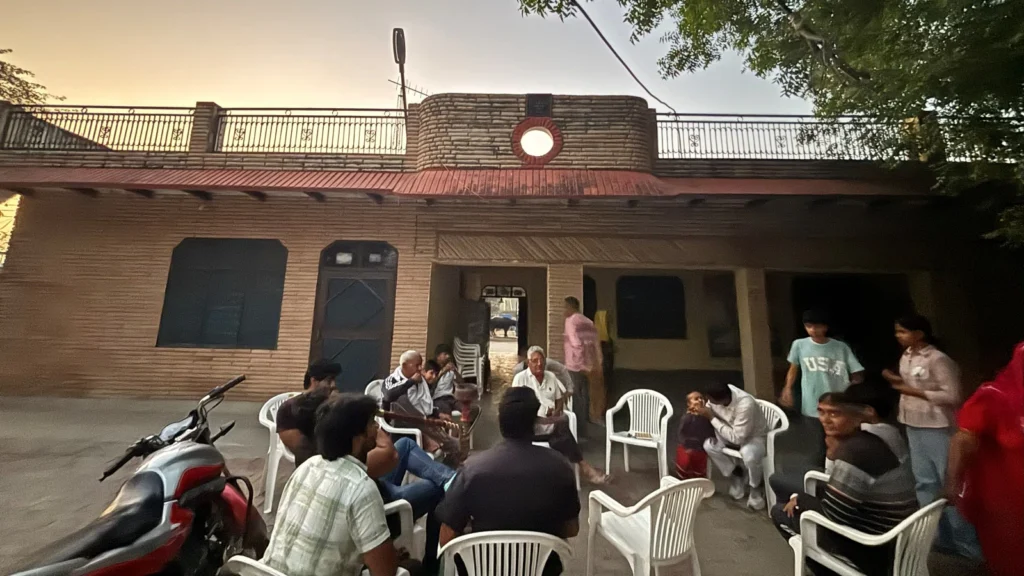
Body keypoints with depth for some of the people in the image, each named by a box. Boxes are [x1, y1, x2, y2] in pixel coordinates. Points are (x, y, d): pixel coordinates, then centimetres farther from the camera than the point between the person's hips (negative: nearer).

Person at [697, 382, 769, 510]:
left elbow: (737, 438, -32)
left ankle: (756, 487, -2)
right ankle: (737, 474, 8)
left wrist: (711, 418, -31)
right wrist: (702, 412, -23)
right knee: (709, 445, -18)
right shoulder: (718, 394, -21)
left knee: (749, 455, -37)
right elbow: (710, 409, -1)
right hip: (733, 432, 6)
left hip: (754, 437, -5)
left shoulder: (745, 405, -39)